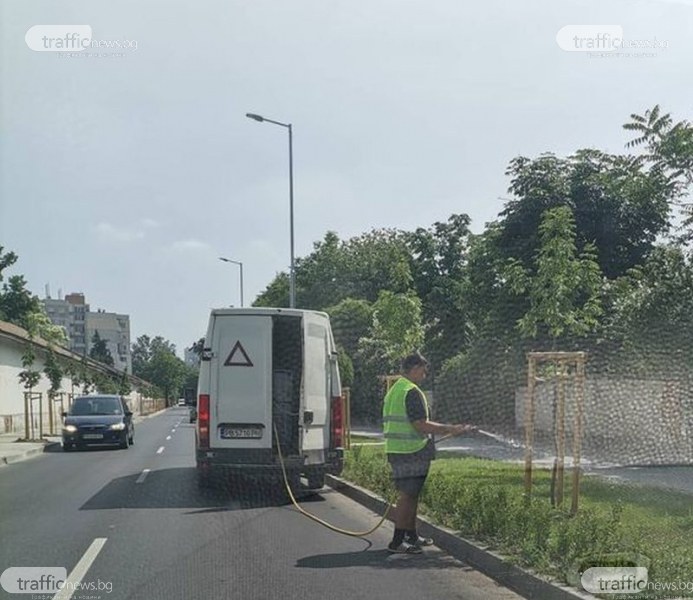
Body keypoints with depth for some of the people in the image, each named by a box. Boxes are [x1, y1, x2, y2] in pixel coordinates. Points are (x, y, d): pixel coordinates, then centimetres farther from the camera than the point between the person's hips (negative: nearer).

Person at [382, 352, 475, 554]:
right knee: (407, 495, -6)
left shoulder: (394, 390, 18)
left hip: (396, 450, 10)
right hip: (411, 451, -10)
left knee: (410, 494, 17)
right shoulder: (411, 391, -15)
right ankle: (397, 541, -4)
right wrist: (450, 430, -13)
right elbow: (421, 425, -20)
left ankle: (411, 535, 26)